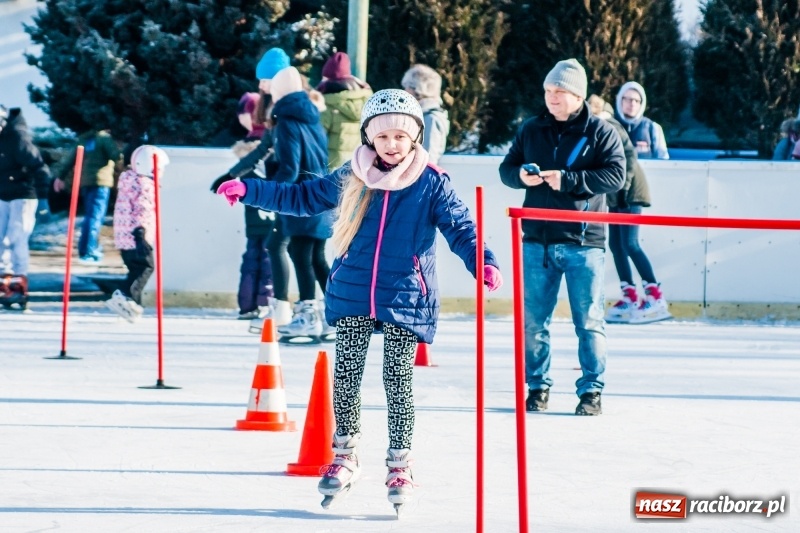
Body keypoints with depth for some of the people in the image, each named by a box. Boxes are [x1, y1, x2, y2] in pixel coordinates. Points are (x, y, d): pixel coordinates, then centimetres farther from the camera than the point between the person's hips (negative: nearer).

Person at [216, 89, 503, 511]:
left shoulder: (432, 183, -5)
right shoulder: (351, 179, 3)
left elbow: (459, 227, -10)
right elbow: (302, 197, 14)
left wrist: (483, 262, -29)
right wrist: (249, 190, 10)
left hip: (404, 299, -3)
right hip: (352, 297, 3)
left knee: (398, 381, 1)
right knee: (346, 377, 8)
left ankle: (400, 465, 11)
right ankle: (345, 456, 23)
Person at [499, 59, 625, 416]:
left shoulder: (601, 132, -1)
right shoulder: (530, 130, 11)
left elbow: (616, 175, -12)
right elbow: (506, 168, 14)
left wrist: (567, 180, -19)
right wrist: (521, 175, -10)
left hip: (583, 242, -3)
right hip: (537, 240, 4)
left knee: (589, 321, 0)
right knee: (533, 319, 5)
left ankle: (591, 390, 7)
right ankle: (538, 386, 16)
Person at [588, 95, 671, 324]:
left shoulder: (608, 127, -15)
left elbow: (629, 154, -19)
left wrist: (624, 186, -20)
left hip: (629, 191, -9)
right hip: (615, 195, 9)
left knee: (629, 244, -12)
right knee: (616, 244, 7)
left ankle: (656, 298, -10)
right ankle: (630, 298, 11)